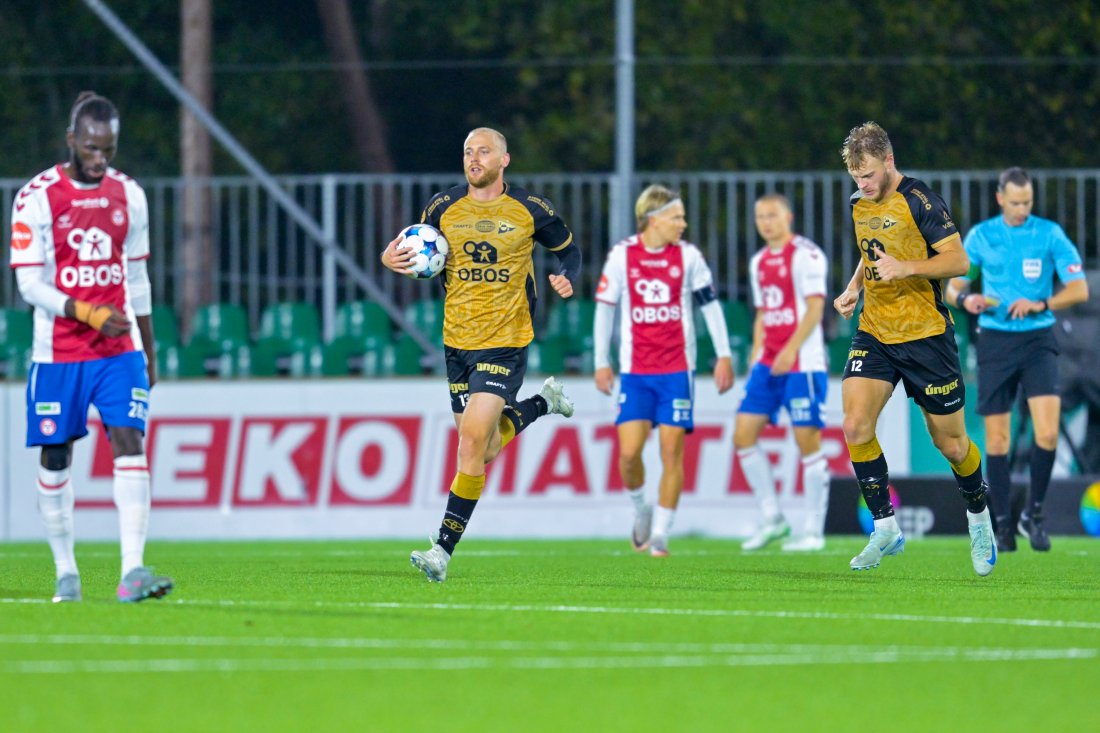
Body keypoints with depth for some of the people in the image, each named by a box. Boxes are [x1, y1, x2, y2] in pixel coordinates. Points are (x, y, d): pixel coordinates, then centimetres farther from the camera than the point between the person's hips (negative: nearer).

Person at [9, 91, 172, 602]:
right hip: (58, 351, -2)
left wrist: (149, 350, 18)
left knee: (130, 443, -12)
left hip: (120, 350, 2)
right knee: (55, 457, 6)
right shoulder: (37, 197, -8)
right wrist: (90, 314, -22)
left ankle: (132, 570, -20)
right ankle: (65, 573, 19)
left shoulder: (128, 196, 6)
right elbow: (30, 283, -11)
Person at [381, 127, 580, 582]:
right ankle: (543, 403, 43)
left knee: (473, 439, -17)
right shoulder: (444, 208, 2)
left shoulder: (530, 210, -4)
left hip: (506, 343, -4)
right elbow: (414, 253, 13)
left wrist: (567, 279, -11)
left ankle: (444, 550, -14)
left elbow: (568, 249, 12)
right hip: (457, 341, 4)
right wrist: (392, 259, -11)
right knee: (484, 450, 11)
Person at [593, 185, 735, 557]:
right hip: (635, 372, 0)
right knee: (629, 452, -8)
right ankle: (641, 510, 20)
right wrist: (601, 363, 6)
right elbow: (604, 308, 6)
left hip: (677, 370, 0)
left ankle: (660, 534, 3)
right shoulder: (621, 256, -1)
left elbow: (710, 304, 7)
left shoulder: (688, 256, 0)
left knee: (672, 452, -4)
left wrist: (724, 355, 3)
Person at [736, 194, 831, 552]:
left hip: (802, 363, -8)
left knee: (808, 441, -6)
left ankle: (813, 532, -1)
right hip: (768, 363, 8)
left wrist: (791, 349, -23)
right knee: (743, 434, 0)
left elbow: (815, 307, -15)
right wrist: (756, 356, 15)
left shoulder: (806, 254, -7)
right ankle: (772, 519, 8)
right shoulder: (759, 262, 16)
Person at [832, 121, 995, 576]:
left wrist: (906, 267, -26)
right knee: (856, 426, -15)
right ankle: (886, 529, -5)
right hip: (874, 334, 5)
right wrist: (852, 289, 7)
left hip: (925, 335, -5)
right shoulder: (860, 205, 9)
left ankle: (978, 517, 31)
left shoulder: (919, 201, -12)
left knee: (949, 442, 4)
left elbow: (958, 260, -13)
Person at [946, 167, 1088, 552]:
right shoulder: (980, 236, 3)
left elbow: (1079, 289, -5)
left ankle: (1034, 513, 2)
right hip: (995, 343, 1)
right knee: (996, 439, 0)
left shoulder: (1050, 234, -1)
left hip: (1037, 341, -1)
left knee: (1047, 432, -16)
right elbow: (953, 286, 8)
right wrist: (966, 298, -15)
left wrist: (1040, 305, -20)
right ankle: (1003, 525, 11)